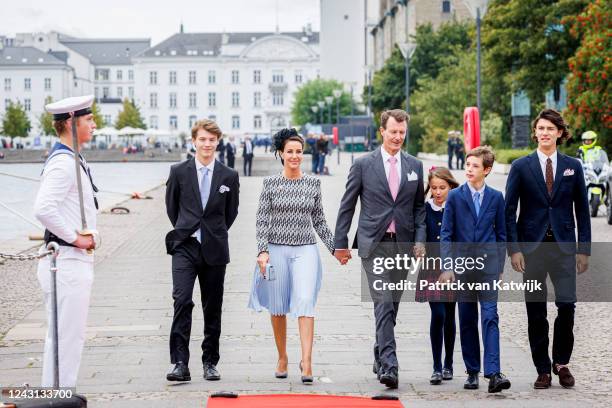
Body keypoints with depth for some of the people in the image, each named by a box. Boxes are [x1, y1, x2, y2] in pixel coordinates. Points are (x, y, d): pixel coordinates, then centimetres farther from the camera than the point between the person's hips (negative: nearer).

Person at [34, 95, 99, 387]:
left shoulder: (71, 160, 16)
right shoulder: (63, 162, -16)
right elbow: (43, 209, -28)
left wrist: (87, 236, 11)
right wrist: (75, 238, -19)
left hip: (77, 260, 10)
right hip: (67, 261, -10)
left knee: (70, 337, 15)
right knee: (65, 338, -6)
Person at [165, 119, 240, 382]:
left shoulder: (229, 176, 3)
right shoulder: (179, 172, 2)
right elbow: (171, 206, 13)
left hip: (214, 249, 2)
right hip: (185, 247, -1)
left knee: (213, 308, 8)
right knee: (182, 301, -15)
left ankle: (210, 362, 18)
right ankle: (180, 364, -16)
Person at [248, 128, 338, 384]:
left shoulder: (313, 183, 6)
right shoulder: (271, 183, 1)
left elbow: (318, 220, 13)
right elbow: (262, 220, -1)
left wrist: (334, 248, 11)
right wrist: (262, 251, -11)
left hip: (305, 250, 0)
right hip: (277, 249, 0)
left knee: (305, 302, -15)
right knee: (278, 307, 8)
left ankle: (306, 361, -20)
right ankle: (282, 358, 25)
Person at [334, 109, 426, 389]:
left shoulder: (414, 166, 10)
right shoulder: (363, 165, 0)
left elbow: (419, 206, 14)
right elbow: (347, 206, 3)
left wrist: (420, 239, 1)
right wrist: (341, 242, 2)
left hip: (402, 244, 4)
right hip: (373, 243, -3)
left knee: (391, 305, 10)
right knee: (383, 303, -14)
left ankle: (380, 359, 25)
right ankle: (388, 364, -19)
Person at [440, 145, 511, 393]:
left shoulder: (496, 197, 5)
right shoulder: (455, 196, 1)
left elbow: (501, 234, 11)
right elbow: (446, 234, 1)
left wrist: (500, 266, 6)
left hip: (488, 264, -1)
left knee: (490, 317, -10)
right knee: (467, 320, 7)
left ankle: (493, 373, -16)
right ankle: (472, 372, 15)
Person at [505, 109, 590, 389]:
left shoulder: (572, 167, 7)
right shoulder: (521, 166, 3)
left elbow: (581, 210, 8)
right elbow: (509, 210, 2)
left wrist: (584, 249, 2)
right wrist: (514, 249, -6)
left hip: (563, 246, 0)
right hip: (532, 247, 0)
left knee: (567, 304, -11)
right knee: (536, 311, 3)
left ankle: (561, 363, 9)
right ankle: (543, 370, 12)